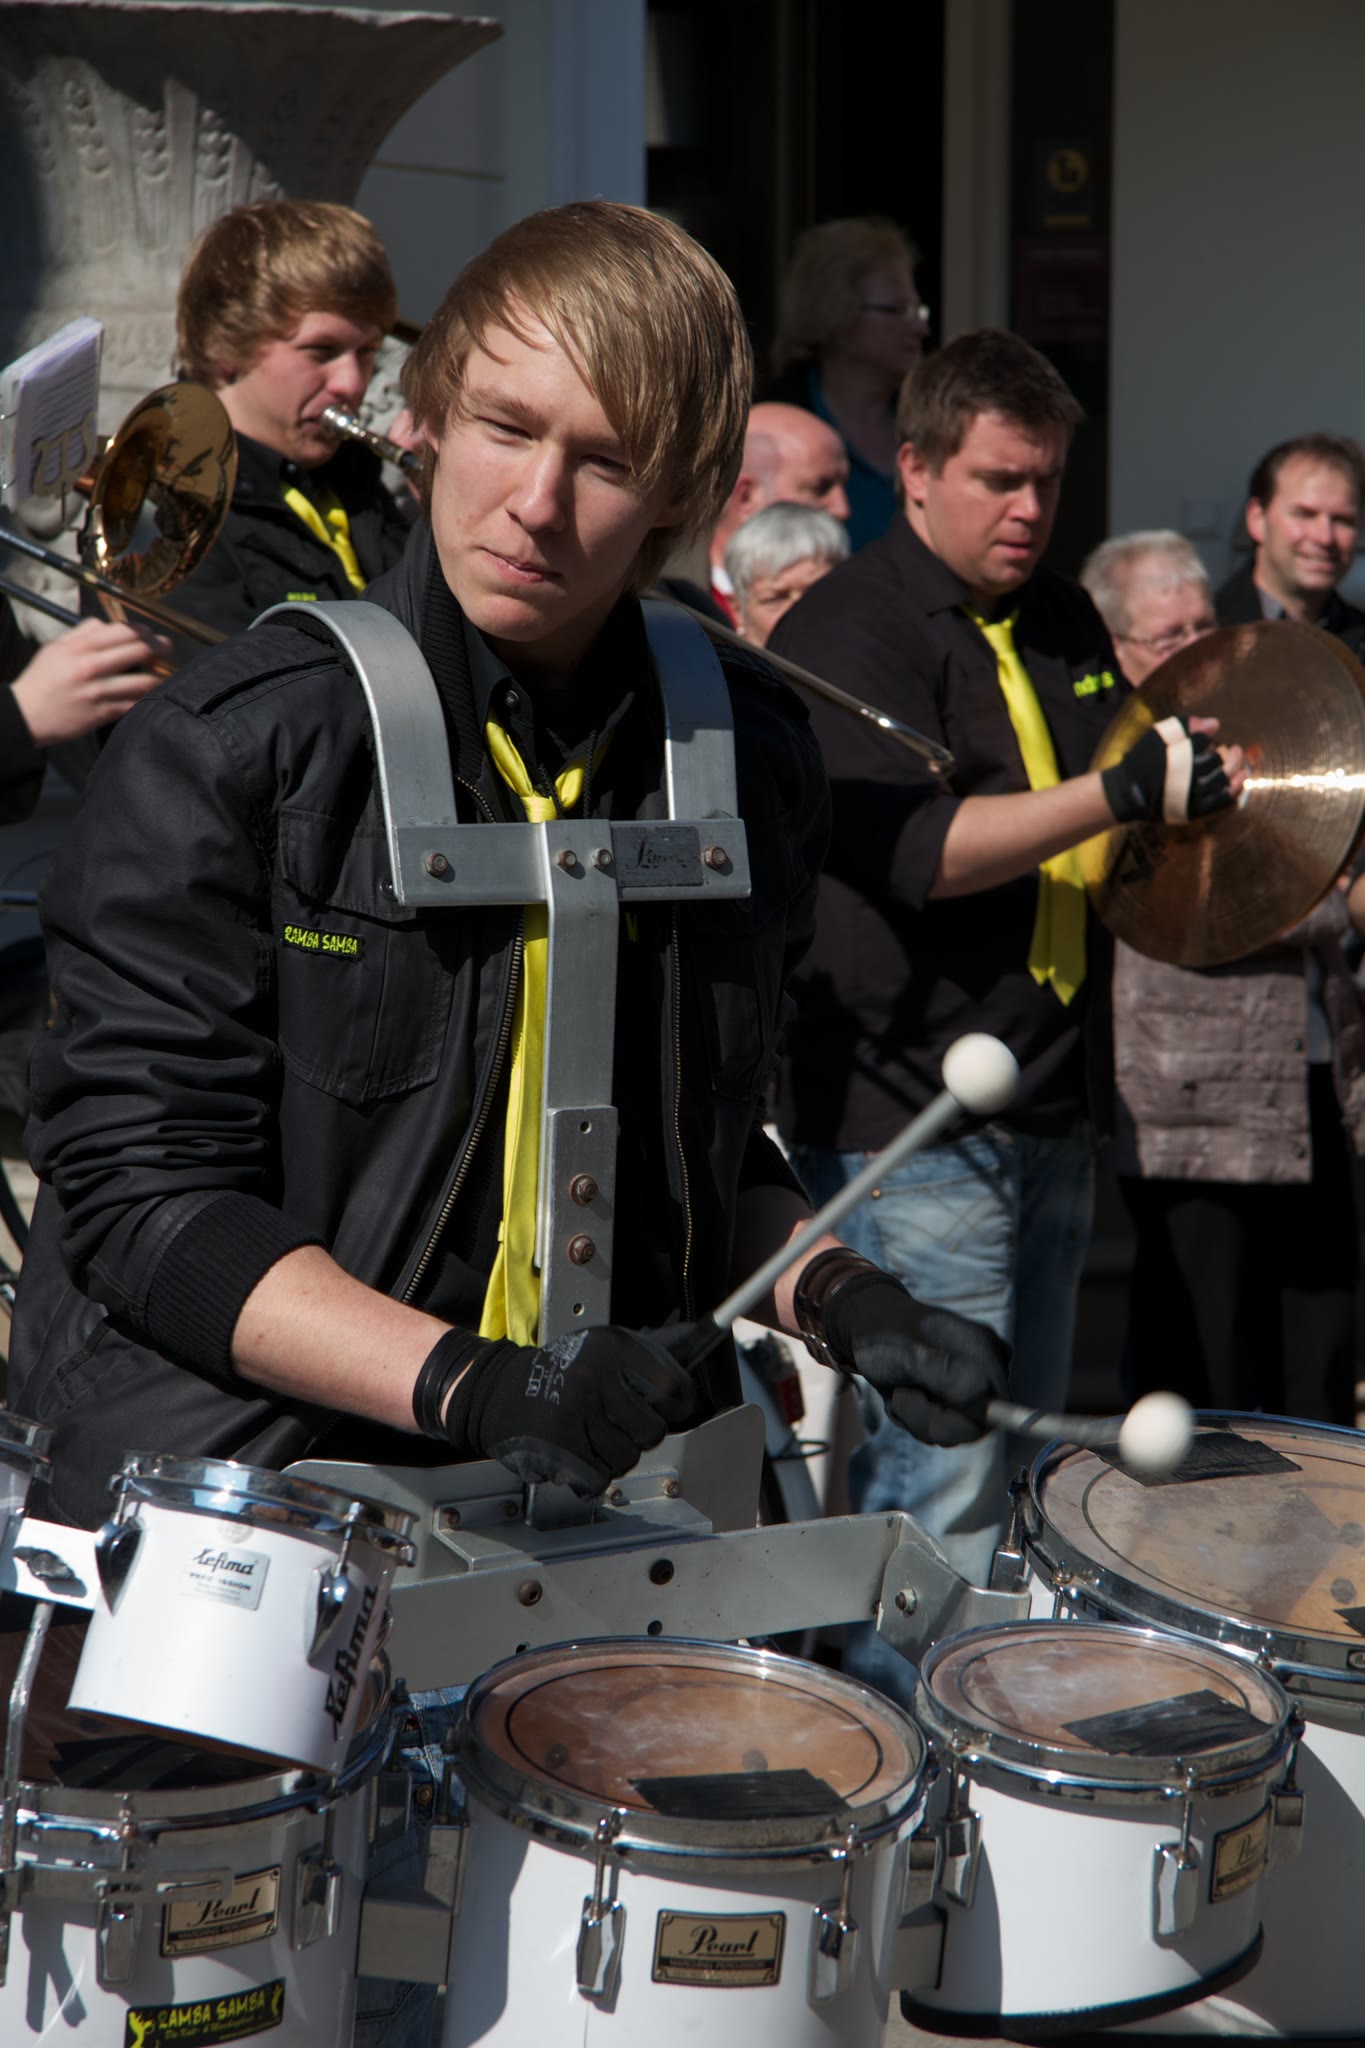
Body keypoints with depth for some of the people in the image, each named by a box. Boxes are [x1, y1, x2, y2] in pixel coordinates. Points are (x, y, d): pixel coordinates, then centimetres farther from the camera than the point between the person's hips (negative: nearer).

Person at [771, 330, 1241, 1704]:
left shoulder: (1064, 624, 14)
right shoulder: (846, 635, -11)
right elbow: (918, 852, -24)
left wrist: (1192, 786, 8)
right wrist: (1119, 795, -31)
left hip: (1050, 1110, 8)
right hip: (909, 1123, -8)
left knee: (1029, 1462, 15)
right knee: (941, 1496, -7)